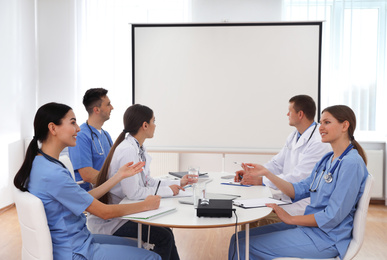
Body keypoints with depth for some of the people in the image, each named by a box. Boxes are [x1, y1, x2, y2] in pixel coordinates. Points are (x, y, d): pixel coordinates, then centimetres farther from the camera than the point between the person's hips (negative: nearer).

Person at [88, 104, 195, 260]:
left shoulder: (139, 149, 5)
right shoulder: (128, 151, -25)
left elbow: (148, 182, 11)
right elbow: (133, 193, -27)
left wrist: (178, 183, 7)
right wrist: (168, 191, -17)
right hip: (109, 220, -9)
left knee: (166, 231, 4)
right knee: (164, 236, -12)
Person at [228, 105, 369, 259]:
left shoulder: (351, 163, -18)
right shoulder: (327, 159, 12)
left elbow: (333, 217, -20)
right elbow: (299, 190, 9)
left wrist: (291, 219, -15)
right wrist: (266, 173, 1)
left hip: (326, 238, -9)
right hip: (309, 227, 9)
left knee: (246, 247, -15)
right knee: (240, 237, 0)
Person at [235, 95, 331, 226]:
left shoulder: (319, 142, -18)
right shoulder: (294, 136, 12)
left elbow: (298, 178, -24)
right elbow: (277, 164, 14)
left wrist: (261, 180, -24)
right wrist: (251, 173, -1)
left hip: (304, 201, -8)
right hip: (287, 194, 9)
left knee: (263, 218, -26)